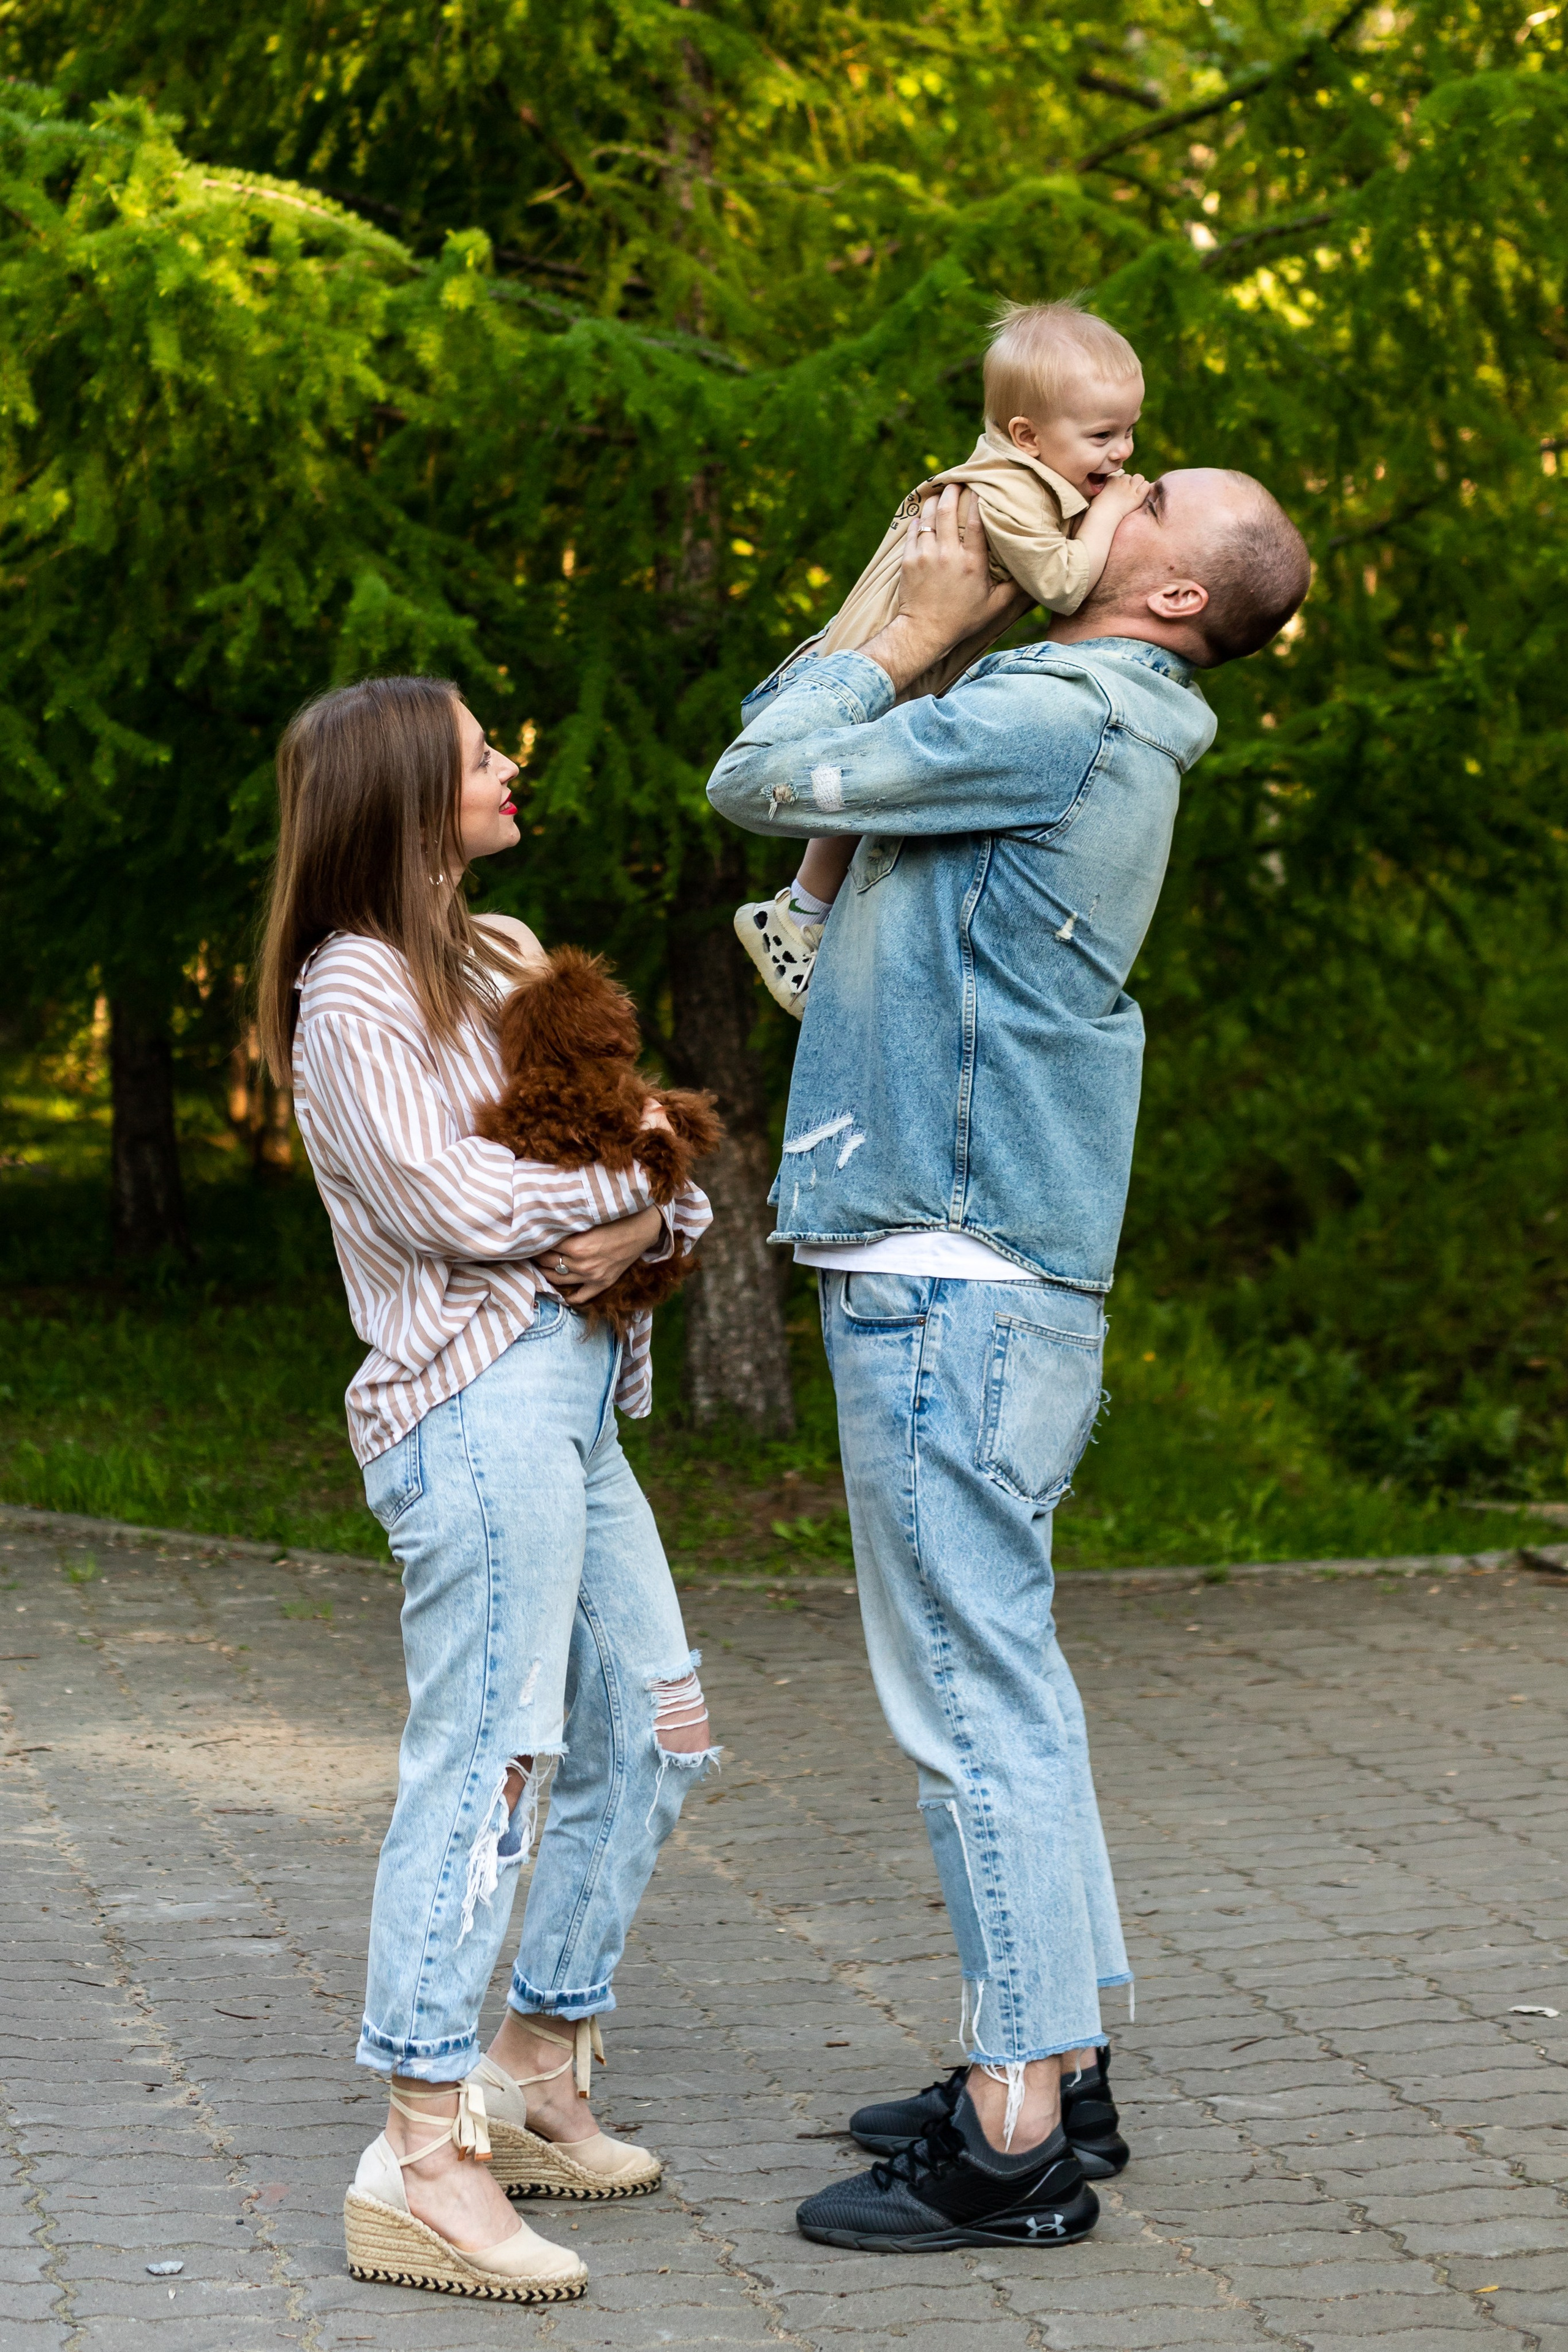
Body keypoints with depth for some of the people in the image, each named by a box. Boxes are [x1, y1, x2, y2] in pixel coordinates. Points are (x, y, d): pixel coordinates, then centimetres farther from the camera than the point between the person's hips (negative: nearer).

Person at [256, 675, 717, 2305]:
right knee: (486, 1755, -14)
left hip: (571, 1393, 10)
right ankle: (420, 2162, -15)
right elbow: (443, 1199, -17)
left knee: (649, 1734, 13)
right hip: (474, 1397, -10)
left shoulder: (497, 958, 21)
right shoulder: (353, 992, -6)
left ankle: (535, 2080, 23)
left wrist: (644, 1220, -7)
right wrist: (625, 1175, -2)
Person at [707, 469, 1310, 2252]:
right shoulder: (1077, 719, 17)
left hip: (952, 1281, -11)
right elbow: (782, 754, 23)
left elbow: (759, 779, -10)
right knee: (998, 1683, 17)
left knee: (975, 1698, -7)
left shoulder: (1058, 721, -15)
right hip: (980, 1273, 11)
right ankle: (1057, 2069, 26)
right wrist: (912, 594, 15)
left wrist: (918, 631, 1)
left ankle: (1015, 2148, -3)